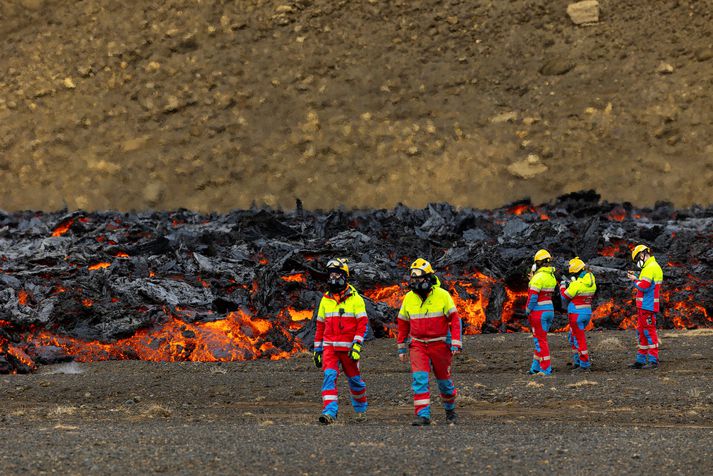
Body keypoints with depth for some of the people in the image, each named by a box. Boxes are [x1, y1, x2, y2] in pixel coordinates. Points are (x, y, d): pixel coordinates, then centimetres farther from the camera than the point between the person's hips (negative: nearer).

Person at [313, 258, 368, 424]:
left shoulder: (355, 298, -3)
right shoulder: (326, 299, 11)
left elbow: (362, 323, -7)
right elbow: (320, 325, 17)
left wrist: (357, 345, -17)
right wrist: (317, 349, 16)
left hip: (348, 347, -3)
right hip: (329, 347, 3)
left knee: (354, 379, 10)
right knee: (329, 376, -16)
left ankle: (361, 408, 33)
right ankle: (329, 413, -24)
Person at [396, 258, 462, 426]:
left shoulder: (442, 295, -8)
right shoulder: (409, 298, 2)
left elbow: (455, 319, -6)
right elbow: (403, 324, 13)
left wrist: (456, 343, -13)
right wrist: (401, 347, 14)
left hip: (440, 344, -2)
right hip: (418, 345, 2)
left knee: (444, 379, 11)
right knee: (419, 378, -16)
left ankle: (450, 410, 34)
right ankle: (423, 415, -18)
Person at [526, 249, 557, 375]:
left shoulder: (538, 277, -18)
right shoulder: (552, 276, 8)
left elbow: (533, 297, -20)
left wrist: (527, 311, -7)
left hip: (538, 312, -8)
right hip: (549, 310, 8)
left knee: (540, 340, -3)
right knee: (540, 339, 17)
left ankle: (546, 369, -4)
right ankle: (536, 367, 21)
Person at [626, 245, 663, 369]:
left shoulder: (650, 268, -16)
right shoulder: (650, 267, 18)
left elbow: (644, 286, -23)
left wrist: (635, 280, -7)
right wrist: (635, 277, 12)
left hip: (648, 307, -11)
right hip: (643, 306, 11)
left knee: (649, 332, -9)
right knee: (642, 332, 14)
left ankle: (653, 361, -8)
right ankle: (640, 360, 19)